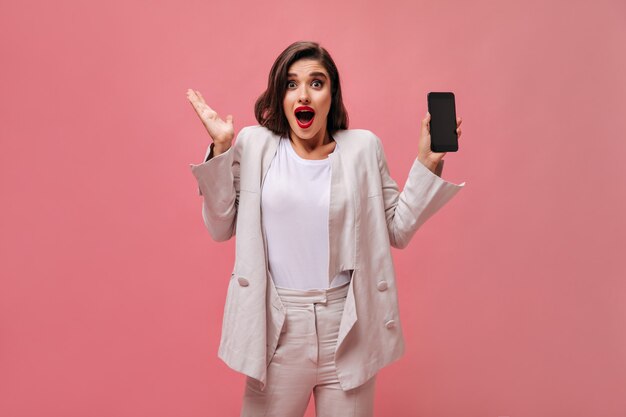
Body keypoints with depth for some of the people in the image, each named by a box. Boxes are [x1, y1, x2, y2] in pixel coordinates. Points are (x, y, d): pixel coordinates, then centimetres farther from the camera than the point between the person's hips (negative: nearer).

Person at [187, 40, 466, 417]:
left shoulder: (363, 147, 1)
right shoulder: (254, 145, 0)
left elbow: (398, 230, 4)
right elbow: (221, 228, -1)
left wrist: (428, 163, -4)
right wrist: (220, 150, -8)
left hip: (348, 326, 1)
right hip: (277, 325, 0)